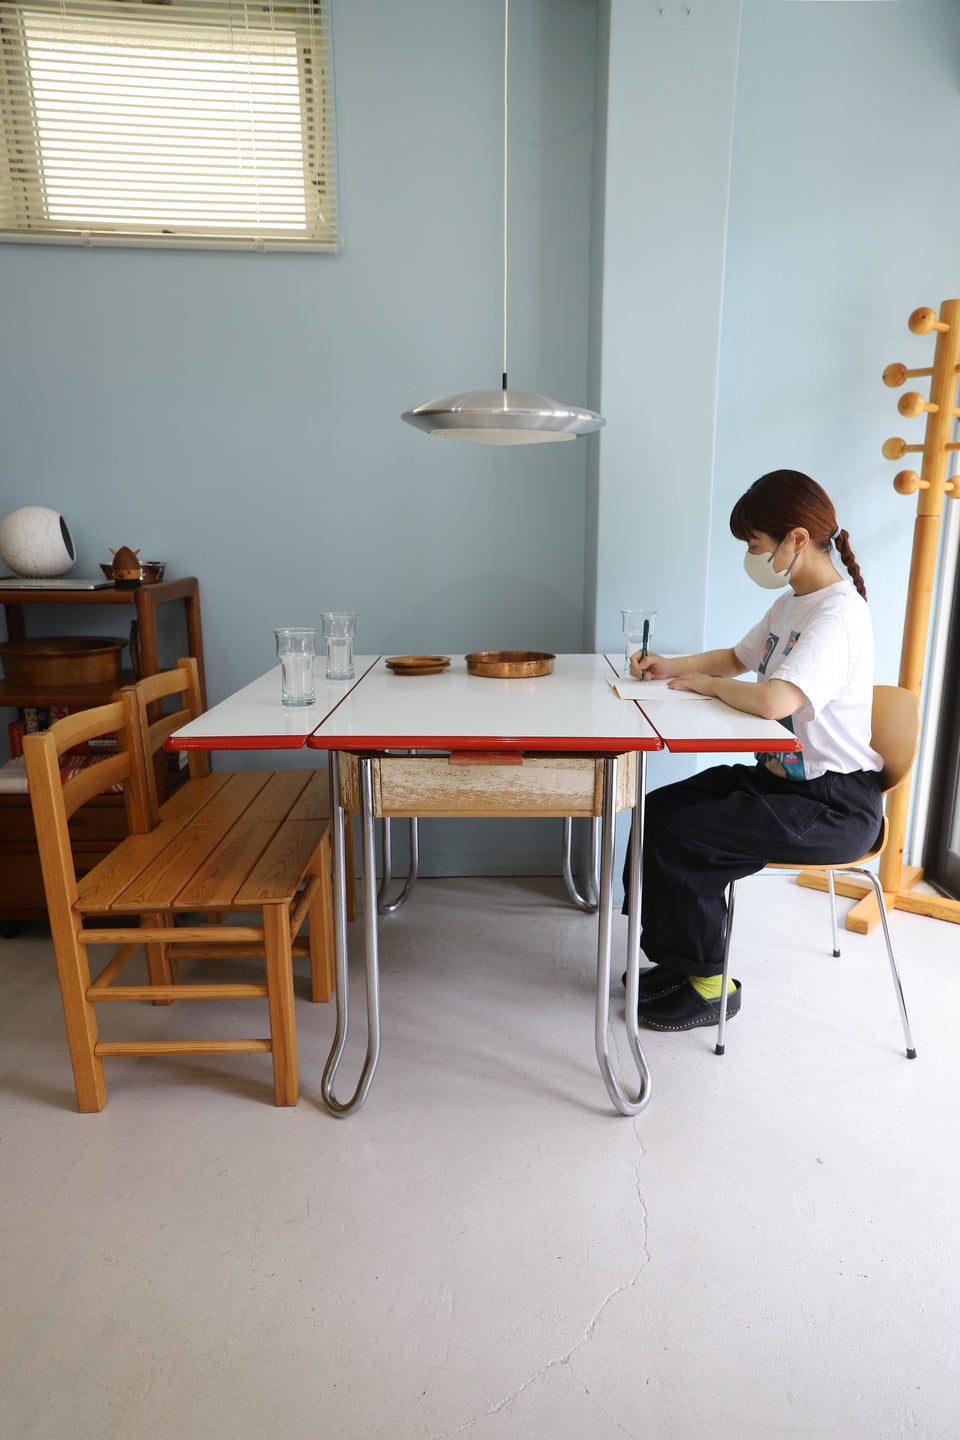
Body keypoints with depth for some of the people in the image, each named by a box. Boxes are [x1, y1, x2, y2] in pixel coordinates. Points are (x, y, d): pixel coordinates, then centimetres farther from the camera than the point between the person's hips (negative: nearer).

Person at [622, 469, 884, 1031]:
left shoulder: (838, 614, -21)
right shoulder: (792, 602, 11)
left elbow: (774, 700, -35)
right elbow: (739, 658, 25)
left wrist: (705, 683, -16)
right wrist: (670, 666, 8)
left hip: (835, 805, -9)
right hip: (782, 775, 9)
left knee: (678, 835, -19)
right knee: (659, 809, -1)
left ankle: (708, 985, 3)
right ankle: (677, 959, 14)